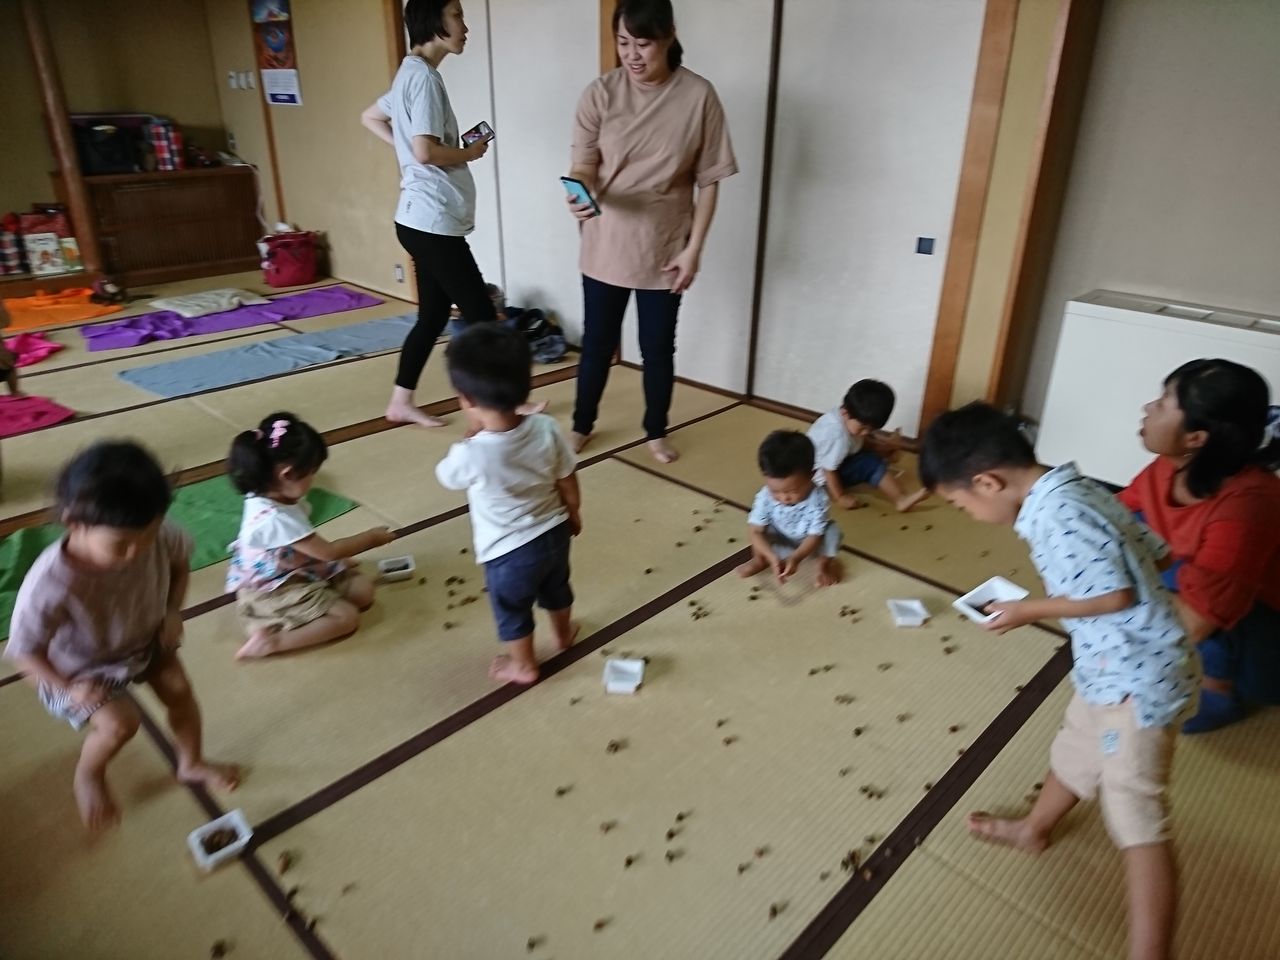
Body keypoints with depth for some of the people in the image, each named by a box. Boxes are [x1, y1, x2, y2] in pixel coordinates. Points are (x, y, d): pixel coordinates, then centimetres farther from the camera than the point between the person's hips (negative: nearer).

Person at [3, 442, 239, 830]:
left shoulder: (156, 537, -31)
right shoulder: (50, 587, -41)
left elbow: (180, 560, -6)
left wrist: (173, 611, -14)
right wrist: (67, 687, -25)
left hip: (146, 638, 4)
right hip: (81, 668, -4)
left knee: (179, 690, 9)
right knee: (120, 722, -13)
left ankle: (191, 764, 39)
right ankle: (87, 776, 24)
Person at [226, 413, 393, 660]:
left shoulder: (282, 498, -4)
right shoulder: (274, 518, -32)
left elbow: (314, 546, 12)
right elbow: (327, 551, -23)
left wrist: (338, 560, 5)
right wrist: (370, 537, -12)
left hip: (300, 573, 9)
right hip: (273, 593, -9)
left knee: (363, 589, 1)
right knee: (346, 617, -19)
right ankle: (271, 640, -15)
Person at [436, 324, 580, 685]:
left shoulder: (470, 455, -33)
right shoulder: (546, 428, -21)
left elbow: (446, 476, -8)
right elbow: (568, 483, -6)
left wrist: (471, 435, -6)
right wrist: (573, 515, 12)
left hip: (509, 552, -4)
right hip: (554, 533, 5)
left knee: (512, 611, 24)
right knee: (556, 590, 33)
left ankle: (523, 666, 47)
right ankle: (563, 634, 60)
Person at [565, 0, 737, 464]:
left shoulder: (698, 96, -8)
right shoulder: (601, 93, -6)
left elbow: (709, 182, -4)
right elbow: (583, 166, -4)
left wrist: (693, 249, -9)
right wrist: (579, 195, -28)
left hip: (663, 248, -1)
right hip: (606, 245, 1)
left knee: (658, 347, 10)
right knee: (597, 343, 12)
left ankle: (656, 432, 31)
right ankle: (582, 425, 33)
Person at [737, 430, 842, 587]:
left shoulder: (818, 499, -35)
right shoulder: (765, 497, -31)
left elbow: (814, 536, -31)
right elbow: (756, 532, -31)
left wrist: (796, 558, -47)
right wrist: (773, 558, -45)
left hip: (809, 543, -1)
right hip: (781, 543, 1)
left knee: (831, 530, -27)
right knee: (764, 528, -24)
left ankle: (825, 562, 2)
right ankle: (759, 560, 2)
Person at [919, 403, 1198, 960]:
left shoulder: (1054, 515, -26)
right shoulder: (1074, 489, 3)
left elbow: (1116, 595, -26)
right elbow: (1155, 552, 10)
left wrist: (1033, 610, -13)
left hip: (1135, 678, -10)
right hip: (1117, 666, 10)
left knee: (1137, 816, -5)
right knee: (1074, 753, 28)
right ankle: (1034, 829, 51)